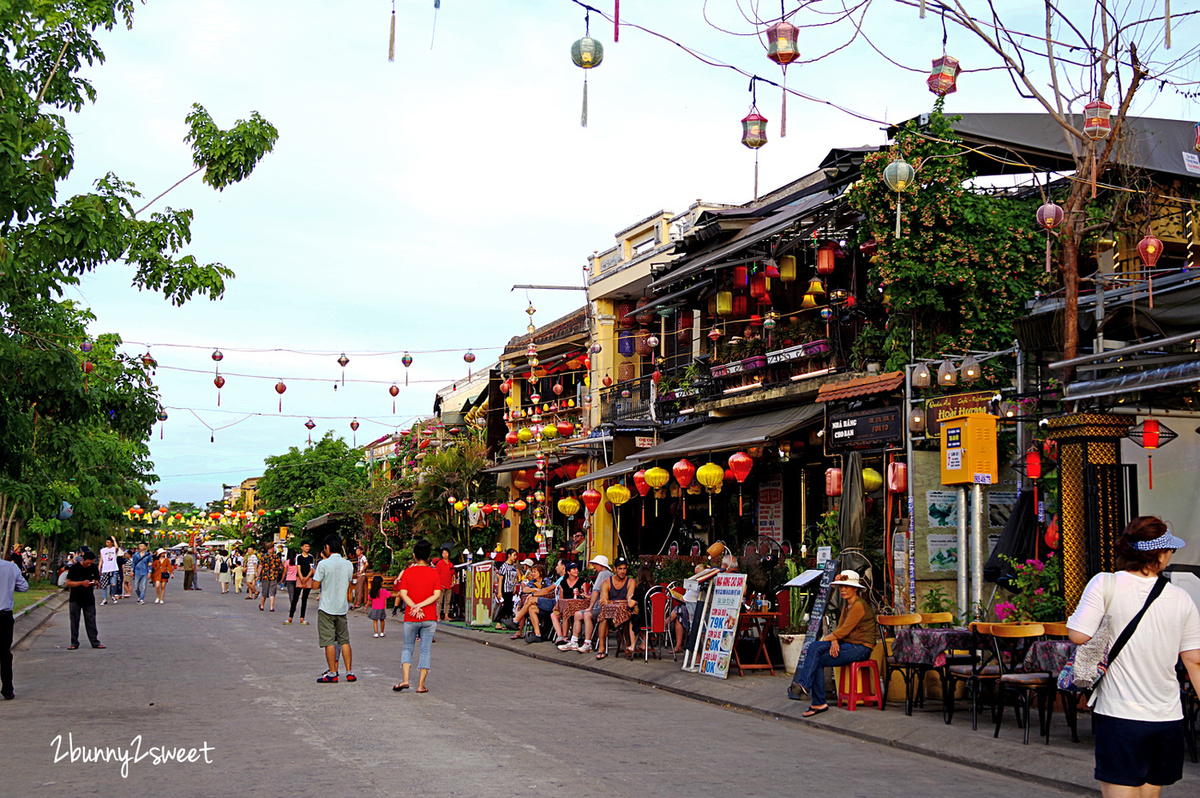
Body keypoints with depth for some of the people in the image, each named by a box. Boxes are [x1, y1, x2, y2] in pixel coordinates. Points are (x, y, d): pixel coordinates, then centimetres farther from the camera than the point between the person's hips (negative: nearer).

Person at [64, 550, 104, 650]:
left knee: (91, 621, 2)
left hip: (89, 598, 2)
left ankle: (95, 642, 5)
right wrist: (81, 583, -21)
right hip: (75, 599, -2)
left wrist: (95, 583, -12)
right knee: (74, 621, 2)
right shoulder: (74, 568, -8)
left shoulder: (94, 568, 3)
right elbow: (68, 583, -9)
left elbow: (98, 582, 12)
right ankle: (74, 643, 10)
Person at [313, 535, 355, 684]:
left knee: (329, 641, 1)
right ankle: (349, 672, 10)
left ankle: (332, 673, 2)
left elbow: (315, 585, -9)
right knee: (344, 640, 11)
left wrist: (314, 576, 10)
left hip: (326, 607, -4)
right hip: (342, 607, 4)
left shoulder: (323, 564, -12)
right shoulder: (348, 564, 2)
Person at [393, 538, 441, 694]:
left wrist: (415, 607, -13)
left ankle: (405, 680, -3)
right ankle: (421, 685, 3)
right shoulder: (434, 573, 0)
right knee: (425, 650, 5)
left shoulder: (407, 572, -1)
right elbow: (437, 595, -8)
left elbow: (403, 594, -8)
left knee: (407, 648, 13)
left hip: (411, 618, 0)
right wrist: (420, 606, -11)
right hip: (430, 618, 0)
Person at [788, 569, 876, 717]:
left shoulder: (859, 605, -14)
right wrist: (834, 641, -9)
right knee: (814, 648, -14)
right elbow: (840, 627, 12)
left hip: (861, 648, -9)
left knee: (818, 660, -19)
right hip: (848, 644, 9)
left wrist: (825, 639, -7)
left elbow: (844, 631, -18)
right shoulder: (847, 605, 17)